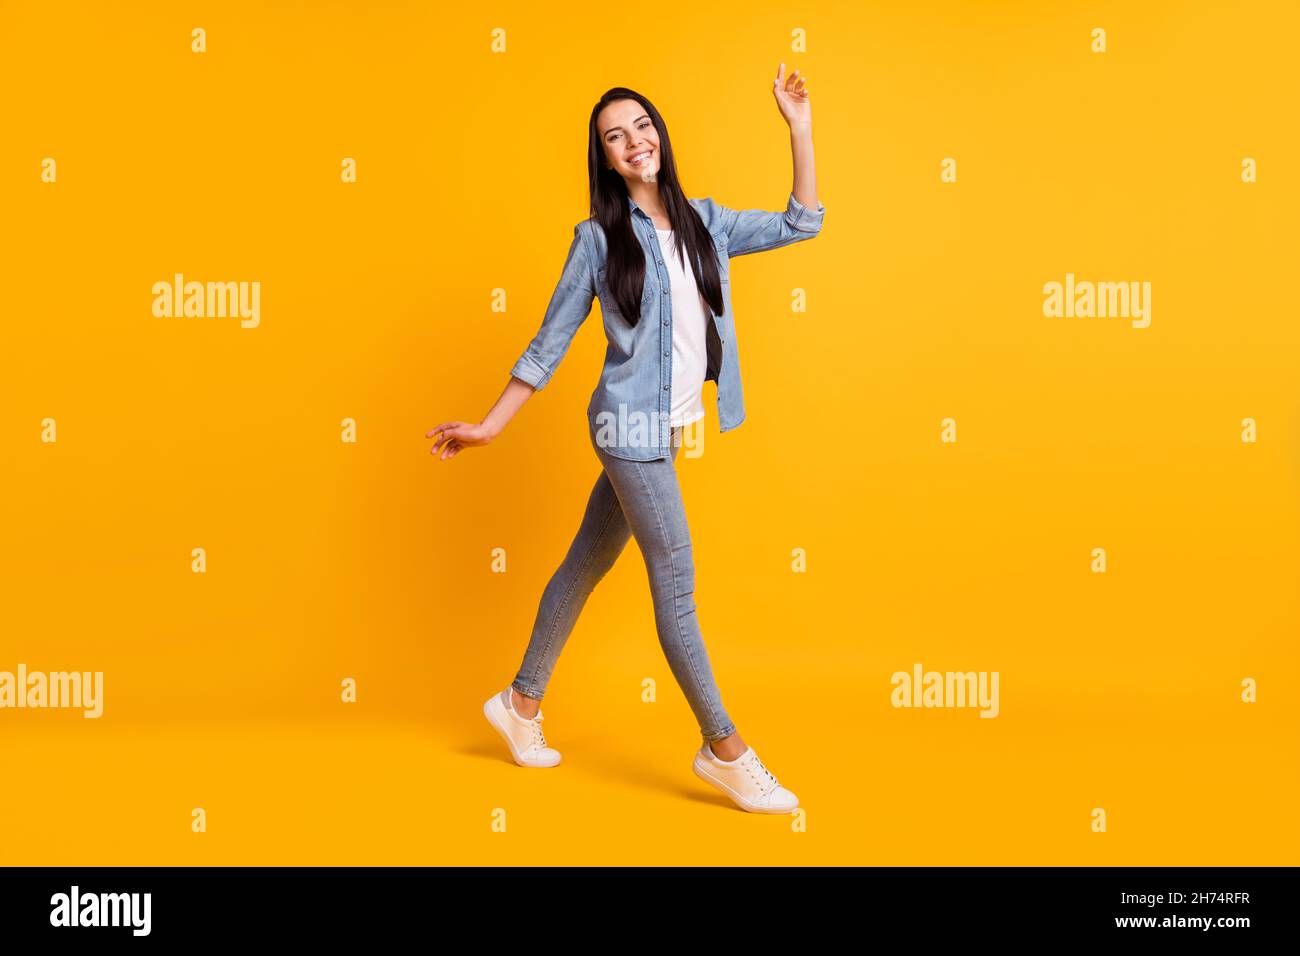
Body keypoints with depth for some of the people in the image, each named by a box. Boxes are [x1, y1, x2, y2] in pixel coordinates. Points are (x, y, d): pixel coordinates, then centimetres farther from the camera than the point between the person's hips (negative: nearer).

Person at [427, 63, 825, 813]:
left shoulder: (704, 222, 8)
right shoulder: (599, 238, -5)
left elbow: (802, 223, 9)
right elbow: (551, 341, -2)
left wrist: (799, 126, 5)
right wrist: (490, 425, -2)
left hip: (669, 428, 6)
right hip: (631, 425, -6)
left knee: (588, 563, 15)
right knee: (676, 581, -2)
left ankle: (523, 702, 32)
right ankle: (725, 749, 9)